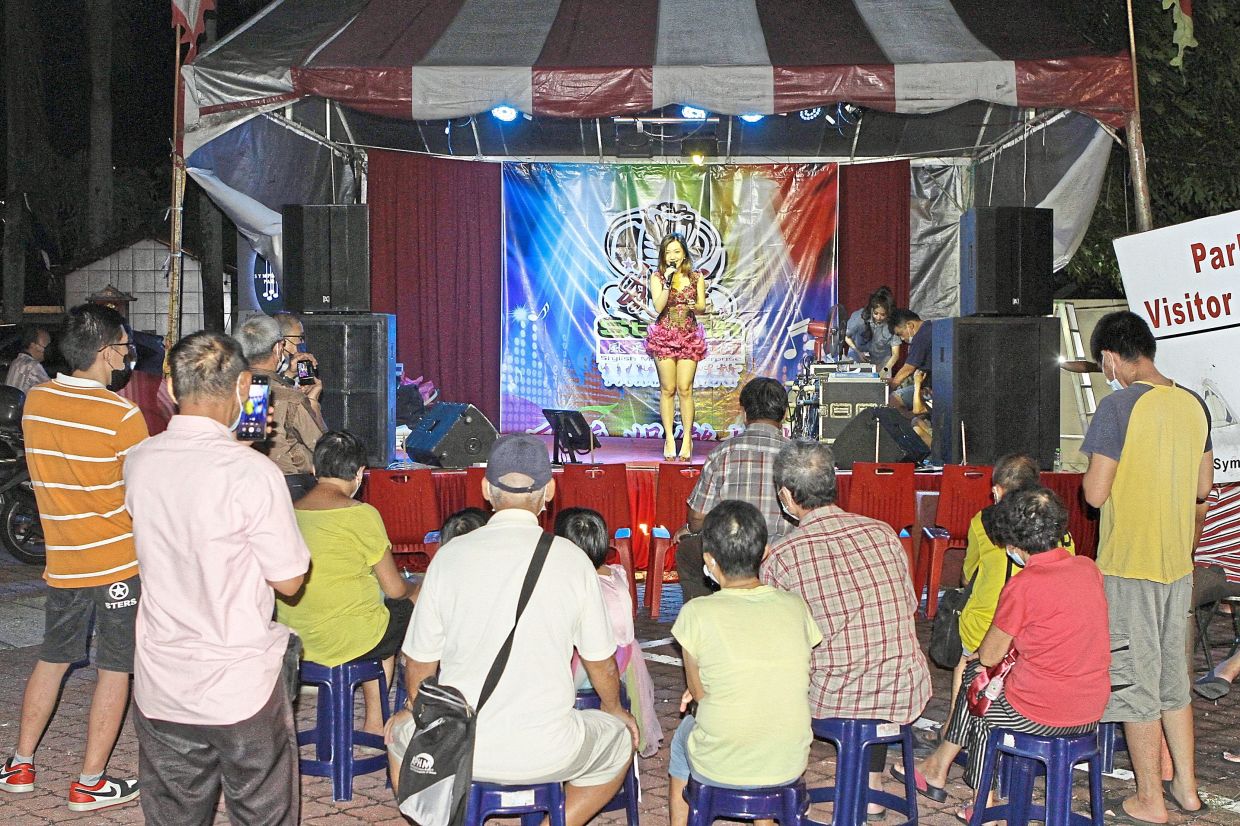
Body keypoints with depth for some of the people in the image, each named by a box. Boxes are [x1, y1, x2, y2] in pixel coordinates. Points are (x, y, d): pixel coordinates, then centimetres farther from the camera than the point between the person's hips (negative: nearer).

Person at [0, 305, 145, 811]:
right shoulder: (123, 416, -18)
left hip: (62, 559, 6)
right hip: (119, 561, -5)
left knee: (52, 659, 20)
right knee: (115, 669, 5)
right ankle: (89, 784, 10)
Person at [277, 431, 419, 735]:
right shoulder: (361, 515, -16)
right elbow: (393, 588, -8)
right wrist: (413, 588, 15)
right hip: (347, 641, -7)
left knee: (386, 621, 31)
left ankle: (374, 724, 31)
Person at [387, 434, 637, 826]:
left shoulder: (450, 555, -6)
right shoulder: (572, 560, -7)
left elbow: (419, 664, 3)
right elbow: (600, 661, 4)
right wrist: (613, 706, 27)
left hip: (459, 750, 1)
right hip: (547, 753, -1)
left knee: (401, 734, 32)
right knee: (620, 739, 27)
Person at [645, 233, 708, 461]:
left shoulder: (696, 277, 5)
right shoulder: (657, 277, 1)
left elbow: (702, 308, 8)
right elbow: (658, 307, -10)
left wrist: (694, 306, -15)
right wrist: (668, 282, -16)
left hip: (689, 336, 1)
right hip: (664, 335, 0)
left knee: (685, 389, -5)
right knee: (668, 389, -1)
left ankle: (687, 439, 0)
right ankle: (669, 438, 4)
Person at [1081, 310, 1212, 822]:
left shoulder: (1118, 406, -17)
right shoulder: (1193, 404, 5)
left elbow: (1095, 493, -17)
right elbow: (1203, 489, 13)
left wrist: (1094, 471, 3)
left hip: (1128, 566, -7)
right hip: (1178, 564, 7)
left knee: (1135, 681, 4)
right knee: (1174, 677, 18)